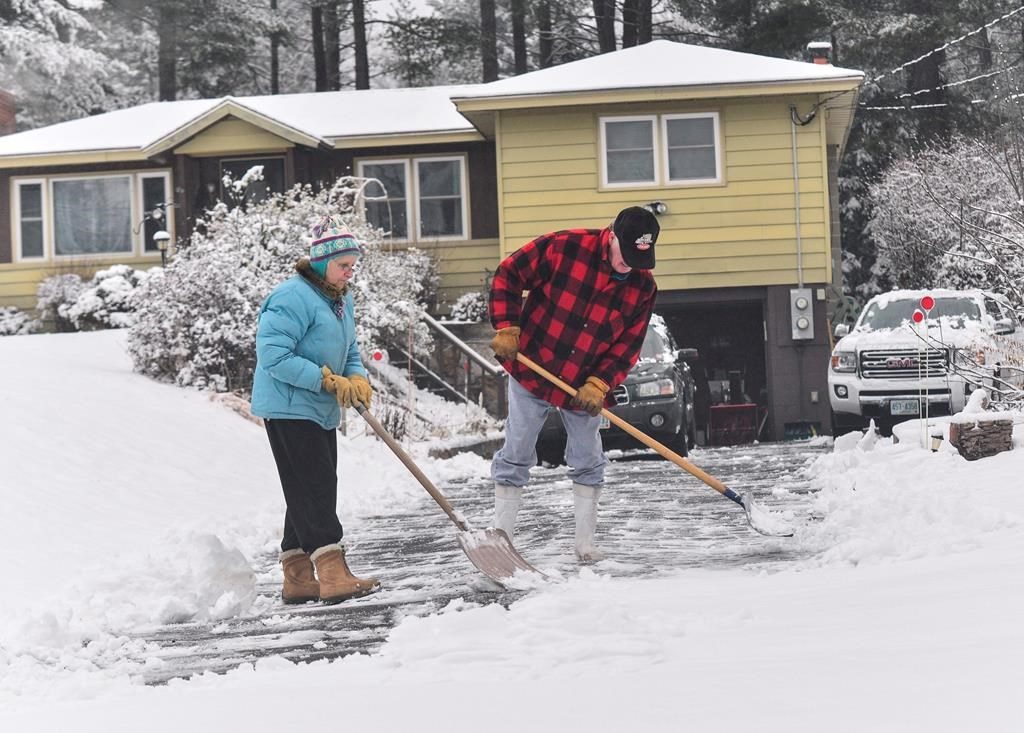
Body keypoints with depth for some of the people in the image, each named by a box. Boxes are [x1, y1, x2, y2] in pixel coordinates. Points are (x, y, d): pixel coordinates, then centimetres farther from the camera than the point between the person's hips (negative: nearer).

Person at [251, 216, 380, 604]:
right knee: (313, 489, -14)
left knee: (313, 493, 11)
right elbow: (274, 356, -23)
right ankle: (334, 576, -19)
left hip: (321, 412, 10)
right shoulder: (293, 298, -17)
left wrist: (358, 379, -4)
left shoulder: (342, 299, 13)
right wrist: (328, 380, -23)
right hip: (289, 409, -10)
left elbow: (349, 352, 20)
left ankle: (297, 578, 18)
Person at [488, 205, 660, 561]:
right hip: (531, 369, -3)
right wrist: (506, 329, -16)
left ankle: (585, 543, 19)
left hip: (585, 386, 3)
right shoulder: (564, 247, -19)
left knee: (588, 463, 7)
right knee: (515, 458, 4)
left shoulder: (643, 287, -7)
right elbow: (508, 275, -10)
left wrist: (598, 384, -15)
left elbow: (628, 344, -3)